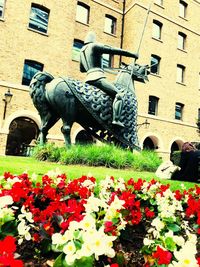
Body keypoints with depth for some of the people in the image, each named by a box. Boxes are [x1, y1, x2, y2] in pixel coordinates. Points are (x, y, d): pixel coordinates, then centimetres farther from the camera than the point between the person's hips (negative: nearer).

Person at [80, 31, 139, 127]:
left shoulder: (82, 51, 23)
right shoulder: (94, 46, 0)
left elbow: (81, 69, 33)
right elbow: (113, 50, -5)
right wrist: (132, 54, 0)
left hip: (88, 79, 9)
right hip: (98, 77, -8)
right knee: (118, 95, -13)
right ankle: (116, 119, -29)